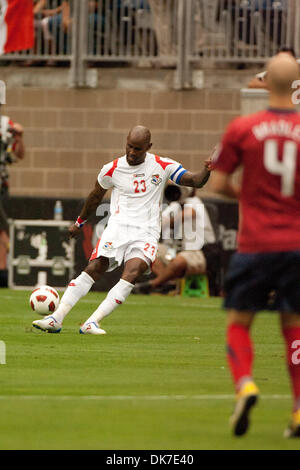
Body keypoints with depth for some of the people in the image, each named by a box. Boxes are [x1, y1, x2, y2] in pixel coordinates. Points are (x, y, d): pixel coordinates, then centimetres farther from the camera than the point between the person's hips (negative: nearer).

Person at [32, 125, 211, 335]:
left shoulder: (162, 166, 3)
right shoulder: (113, 169, 6)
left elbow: (196, 181, 1)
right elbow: (96, 196, 23)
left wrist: (208, 169, -20)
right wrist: (80, 222, 34)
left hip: (146, 233, -1)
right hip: (117, 228, 1)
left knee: (131, 275, -25)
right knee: (93, 269, -18)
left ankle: (92, 323, -29)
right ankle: (56, 319, -18)